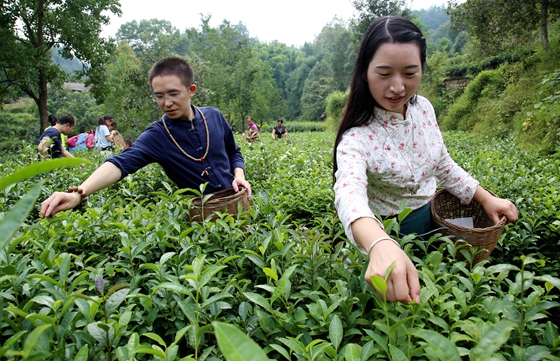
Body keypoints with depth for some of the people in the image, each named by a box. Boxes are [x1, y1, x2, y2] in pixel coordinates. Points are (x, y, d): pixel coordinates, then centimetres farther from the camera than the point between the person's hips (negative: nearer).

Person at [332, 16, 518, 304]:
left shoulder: (424, 108, -9)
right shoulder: (356, 138, -30)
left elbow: (442, 165, 7)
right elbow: (349, 193, -51)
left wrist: (486, 197, 0)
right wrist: (381, 246, -70)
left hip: (433, 213, 6)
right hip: (392, 233, -6)